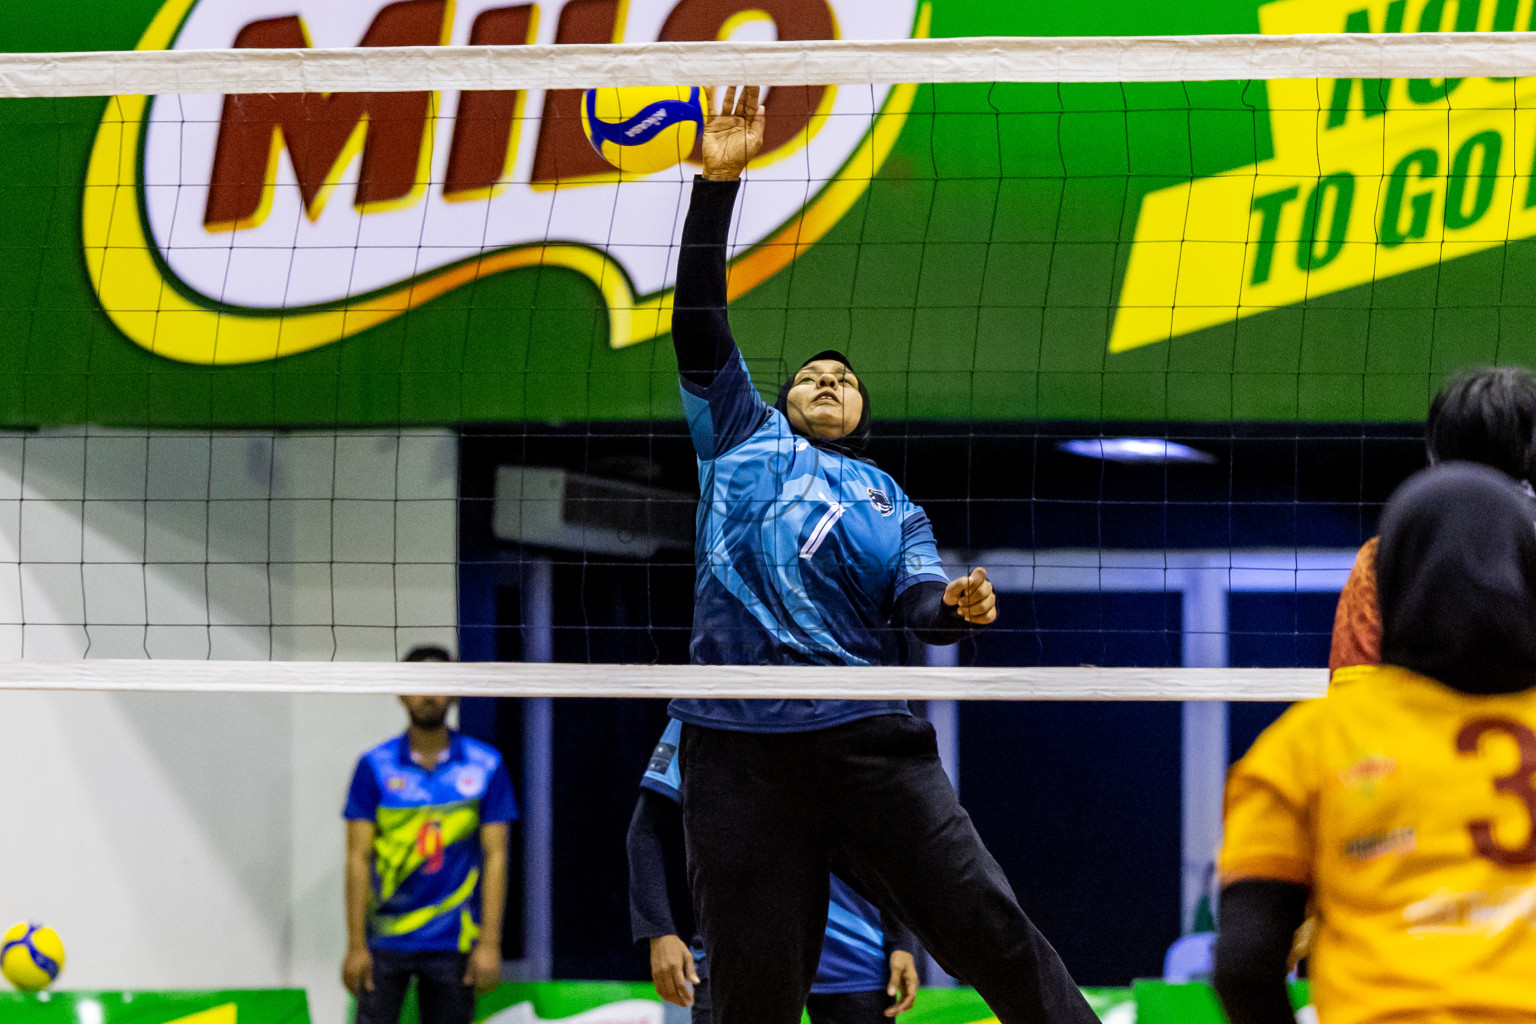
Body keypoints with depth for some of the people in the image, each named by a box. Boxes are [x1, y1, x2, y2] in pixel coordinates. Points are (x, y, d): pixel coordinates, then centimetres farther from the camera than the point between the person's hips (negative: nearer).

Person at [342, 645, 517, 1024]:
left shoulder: (486, 766, 2)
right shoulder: (375, 766, 1)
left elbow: (495, 856, 1)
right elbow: (358, 857, 0)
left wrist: (490, 944, -6)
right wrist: (356, 945, -6)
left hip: (453, 945, 1)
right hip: (385, 942, 0)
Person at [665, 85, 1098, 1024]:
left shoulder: (892, 502, 24)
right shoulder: (746, 437, 21)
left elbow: (915, 598, 8)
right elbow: (700, 324, 11)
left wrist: (952, 604, -17)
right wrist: (718, 182, 2)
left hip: (868, 739, 1)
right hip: (739, 746, -1)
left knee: (988, 928, -9)